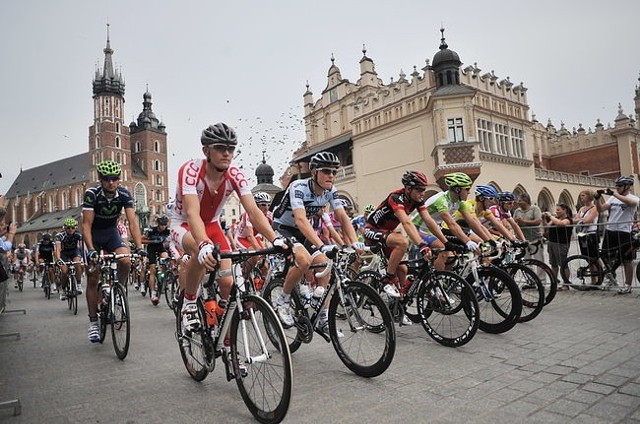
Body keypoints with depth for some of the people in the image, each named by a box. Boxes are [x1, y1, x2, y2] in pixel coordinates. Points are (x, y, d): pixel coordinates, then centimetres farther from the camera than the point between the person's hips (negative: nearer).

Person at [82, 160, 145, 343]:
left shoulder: (124, 194, -19)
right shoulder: (92, 193, -24)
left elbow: (132, 222, -24)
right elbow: (87, 224, -26)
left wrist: (139, 247, -36)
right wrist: (91, 250, -38)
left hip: (111, 232, 2)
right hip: (93, 234, -2)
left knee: (126, 261, -26)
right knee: (92, 278, -4)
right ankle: (93, 322, 6)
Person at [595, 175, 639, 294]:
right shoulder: (613, 198, 12)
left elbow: (630, 202, -28)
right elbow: (600, 209, 5)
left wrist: (613, 193, -32)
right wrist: (597, 198, -11)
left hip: (624, 232, -5)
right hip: (610, 230, 5)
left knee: (627, 260, 3)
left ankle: (628, 285, 12)